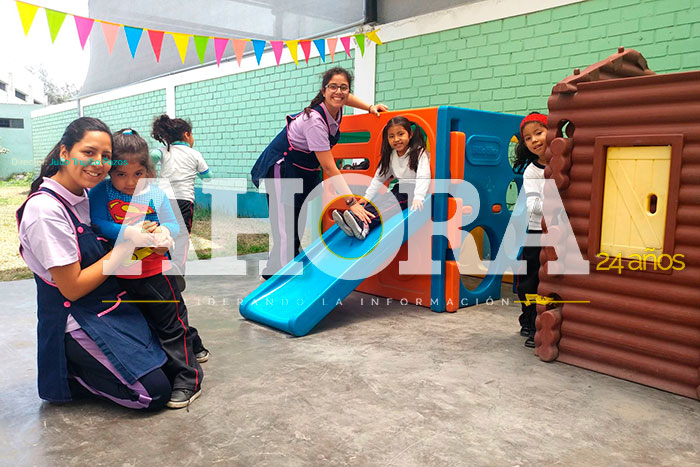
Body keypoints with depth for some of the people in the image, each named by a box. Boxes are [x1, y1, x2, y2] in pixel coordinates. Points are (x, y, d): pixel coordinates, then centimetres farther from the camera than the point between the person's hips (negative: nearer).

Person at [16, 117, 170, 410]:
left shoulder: (82, 196, 4)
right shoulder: (45, 209, -22)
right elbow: (72, 287, -20)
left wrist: (149, 235, -5)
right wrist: (127, 245, -19)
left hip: (109, 307, 9)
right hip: (75, 321, -9)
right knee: (156, 391, -11)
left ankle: (78, 369, 17)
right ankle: (64, 376, 6)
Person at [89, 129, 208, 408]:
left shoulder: (155, 194, -6)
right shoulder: (101, 193, -6)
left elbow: (174, 226, -6)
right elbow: (98, 224, -16)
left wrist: (162, 230, -28)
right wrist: (128, 232, -30)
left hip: (155, 272, -3)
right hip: (119, 276, 3)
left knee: (171, 322, 3)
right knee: (152, 321, 21)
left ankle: (187, 378, 10)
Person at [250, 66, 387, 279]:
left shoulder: (335, 108, -6)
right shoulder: (315, 120, -29)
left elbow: (346, 98, 24)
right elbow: (329, 168, -30)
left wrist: (370, 107, 10)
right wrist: (351, 202, -31)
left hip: (307, 172, 9)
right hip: (282, 170, -9)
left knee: (303, 229, 9)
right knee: (287, 233, -14)